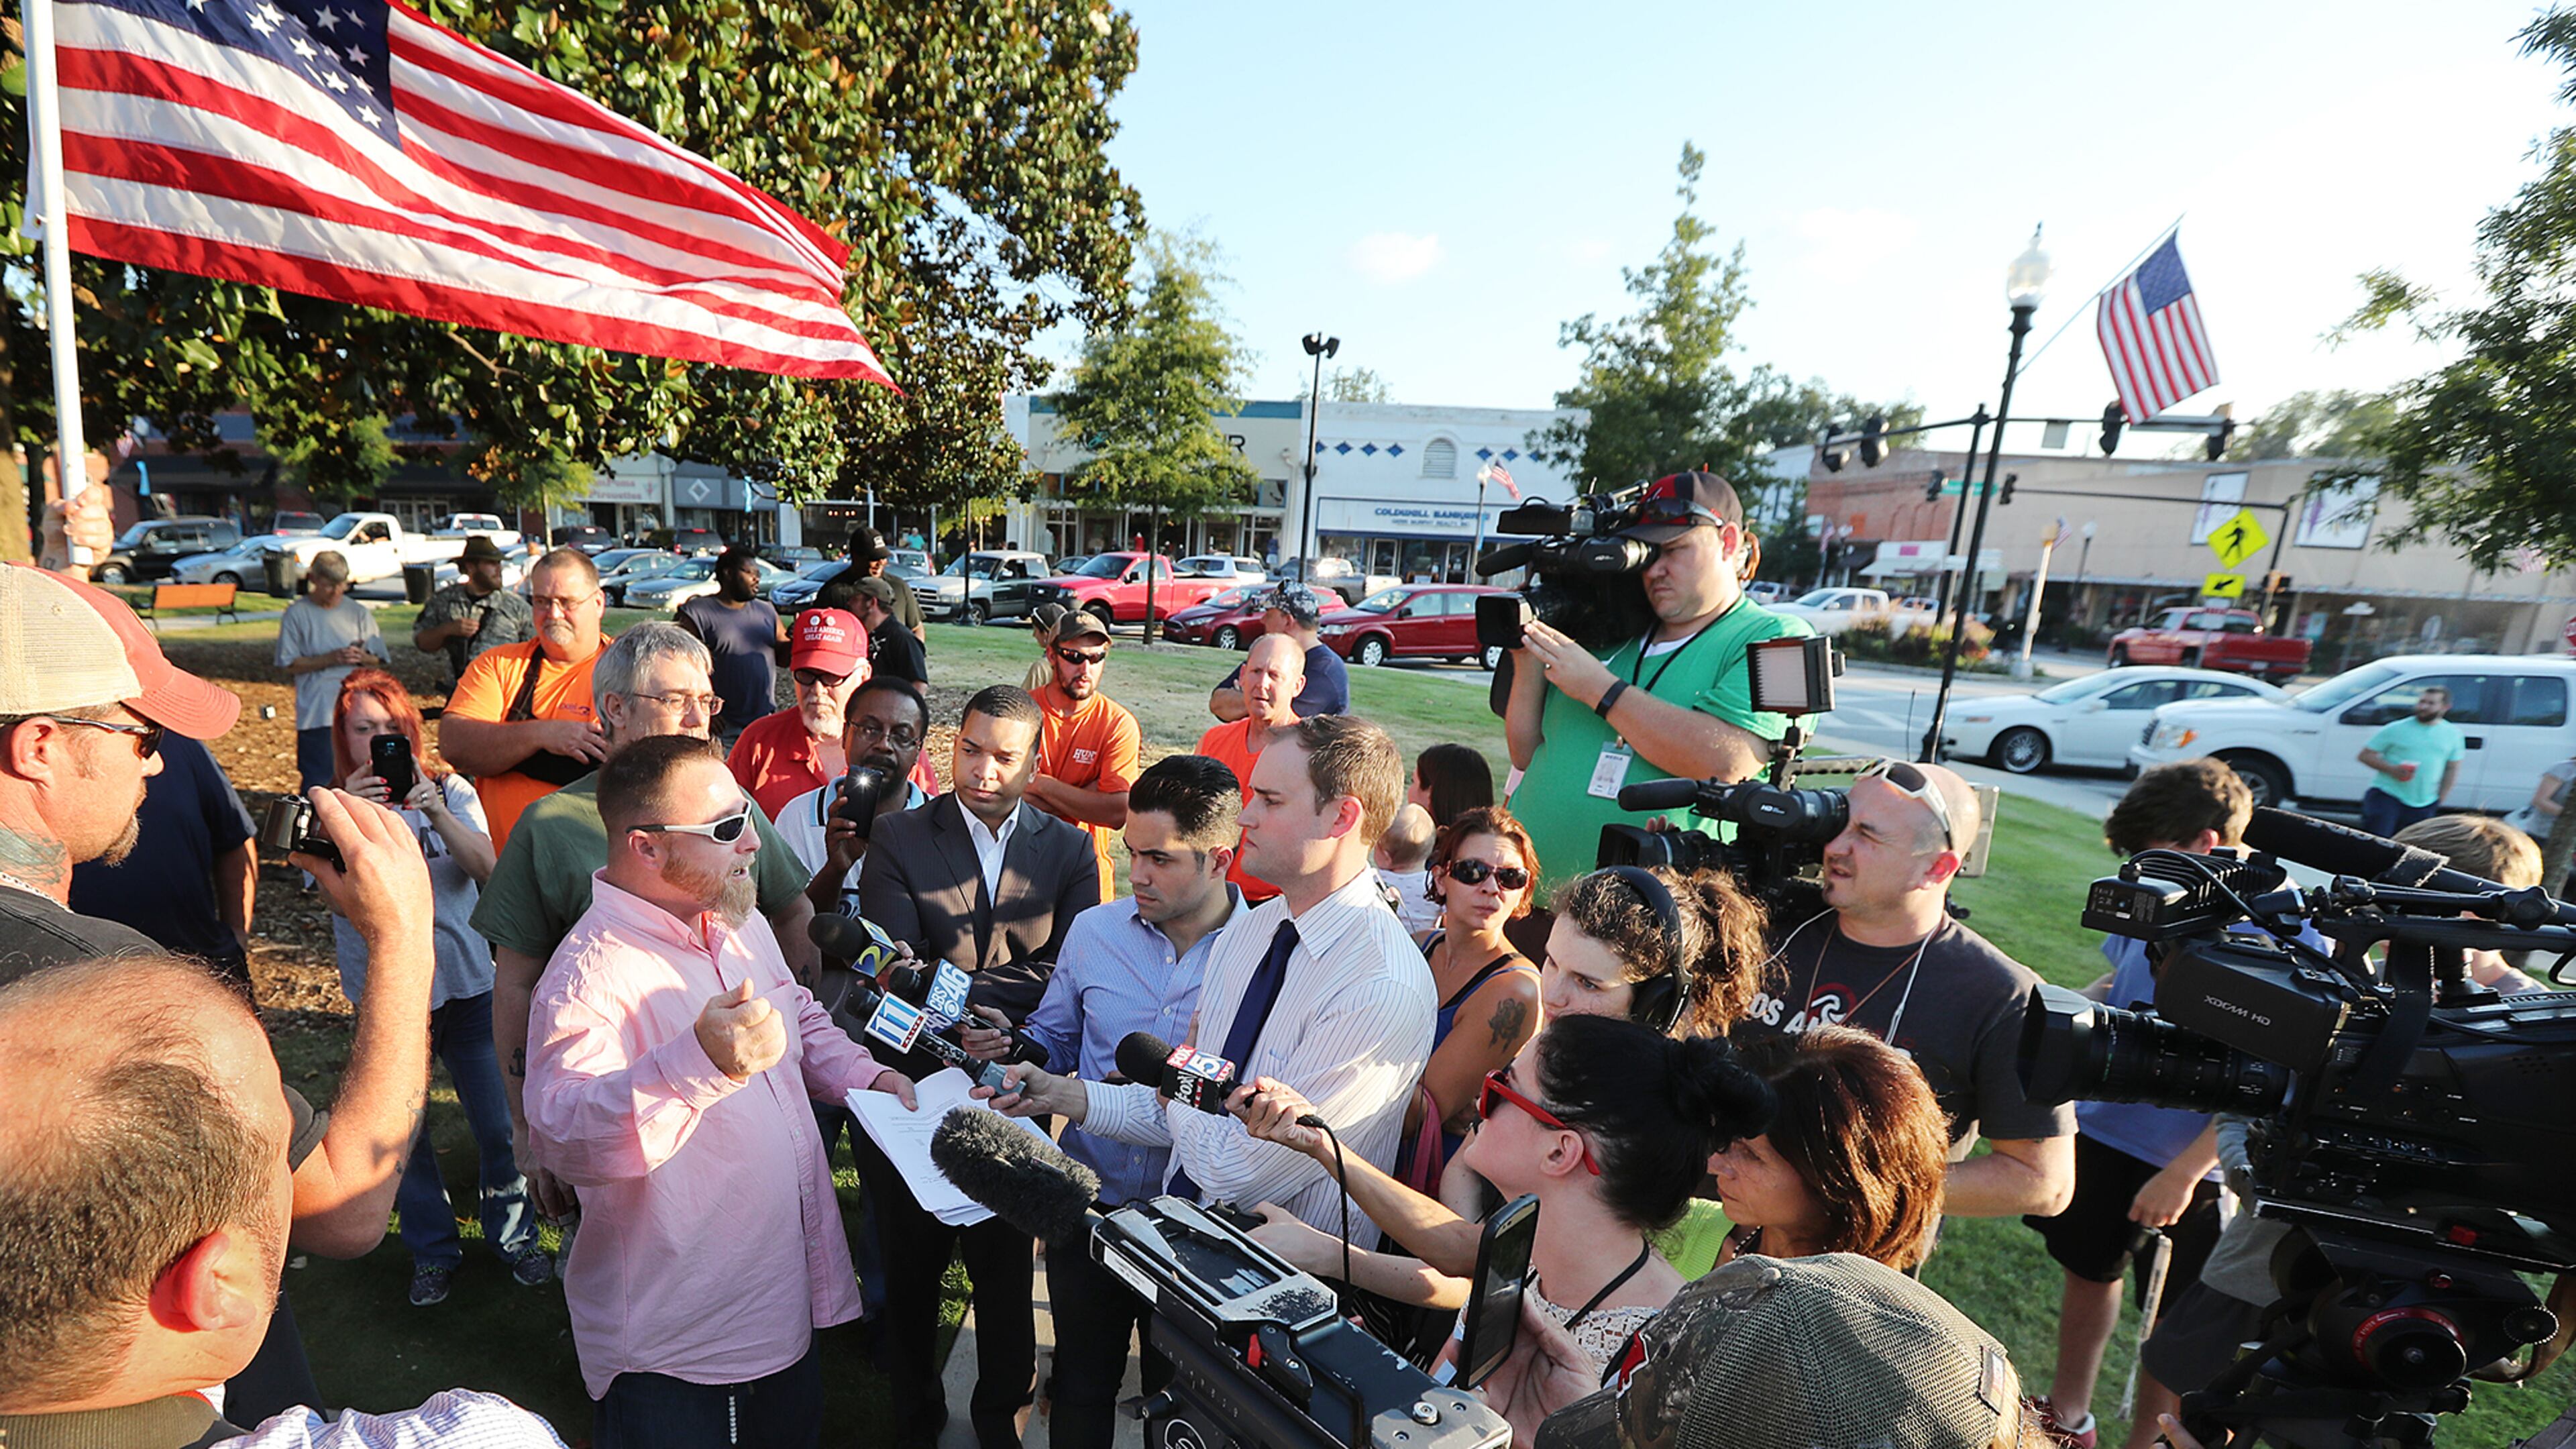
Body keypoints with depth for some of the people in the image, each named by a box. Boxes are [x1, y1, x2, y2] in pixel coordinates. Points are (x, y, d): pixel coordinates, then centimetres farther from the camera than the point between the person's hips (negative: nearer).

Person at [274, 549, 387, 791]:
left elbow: (380, 661, 10)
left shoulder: (359, 613, 11)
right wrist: (331, 659, -15)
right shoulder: (297, 614, 3)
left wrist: (361, 657, -12)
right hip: (316, 716, -2)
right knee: (317, 782, -3)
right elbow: (289, 664, -1)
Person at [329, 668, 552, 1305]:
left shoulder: (450, 790, 0)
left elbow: (485, 866, -14)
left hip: (469, 981, 0)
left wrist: (435, 812, -29)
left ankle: (513, 1235, 26)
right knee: (403, 1133, 11)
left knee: (498, 1123, 5)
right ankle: (433, 1251, 31)